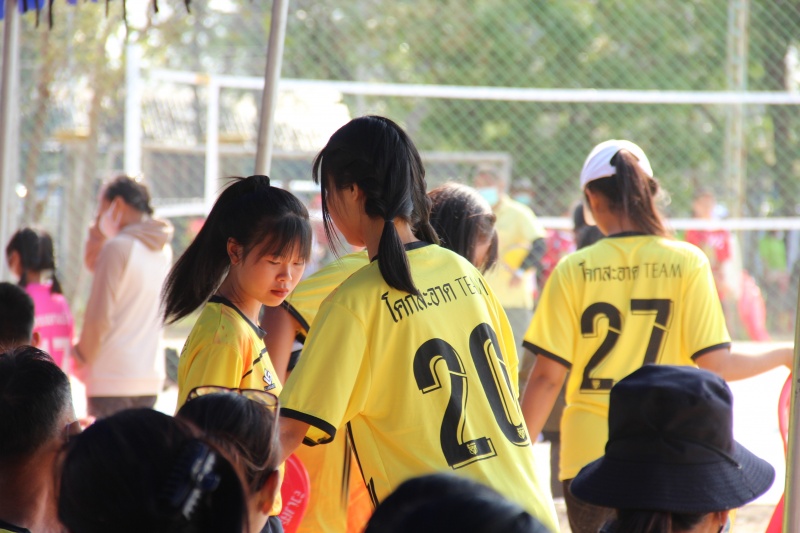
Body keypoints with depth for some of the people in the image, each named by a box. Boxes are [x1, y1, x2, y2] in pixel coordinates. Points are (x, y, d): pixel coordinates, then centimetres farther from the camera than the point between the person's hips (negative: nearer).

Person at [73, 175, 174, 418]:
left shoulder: (117, 246, -11)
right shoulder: (163, 250, 12)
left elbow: (99, 317, -12)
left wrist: (81, 358, 1)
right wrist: (98, 235, 10)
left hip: (112, 376, -7)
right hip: (151, 376, 7)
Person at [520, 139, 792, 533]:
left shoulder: (573, 270, -4)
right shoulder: (687, 262, -4)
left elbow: (547, 377, -5)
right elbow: (713, 365, -7)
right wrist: (785, 356, 10)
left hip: (589, 456, 0)